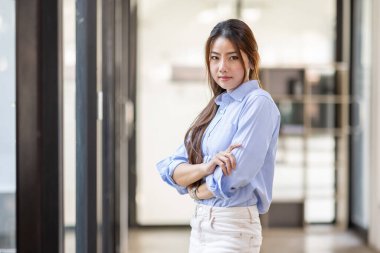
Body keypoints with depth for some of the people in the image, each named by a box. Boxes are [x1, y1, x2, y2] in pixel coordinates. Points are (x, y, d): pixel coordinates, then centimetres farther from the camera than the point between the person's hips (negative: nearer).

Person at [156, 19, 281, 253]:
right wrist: (206, 167, -16)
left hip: (233, 228, -8)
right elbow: (173, 171, 5)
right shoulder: (216, 107, 13)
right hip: (200, 225, 8)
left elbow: (232, 179, -19)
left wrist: (195, 189, 0)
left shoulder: (258, 103, -11)